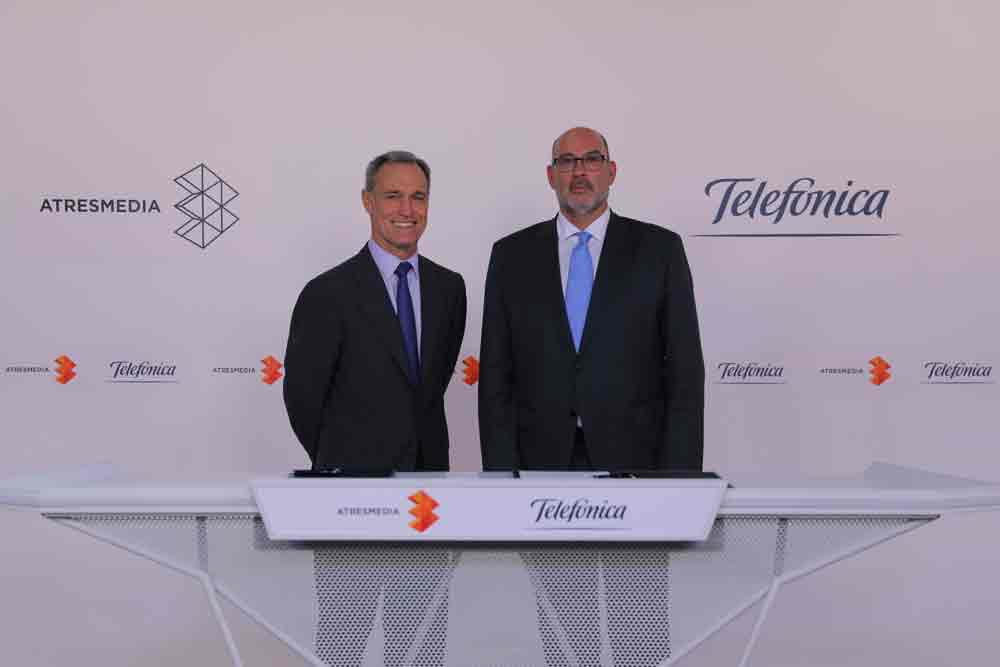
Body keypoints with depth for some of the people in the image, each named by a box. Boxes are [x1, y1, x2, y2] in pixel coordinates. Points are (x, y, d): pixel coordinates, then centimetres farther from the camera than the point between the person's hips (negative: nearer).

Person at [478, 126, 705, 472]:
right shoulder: (511, 255, 4)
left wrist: (679, 474, -8)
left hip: (633, 457, -1)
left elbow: (684, 370, -2)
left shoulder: (660, 248, 0)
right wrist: (501, 470, -5)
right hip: (541, 460, 1)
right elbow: (495, 375, 2)